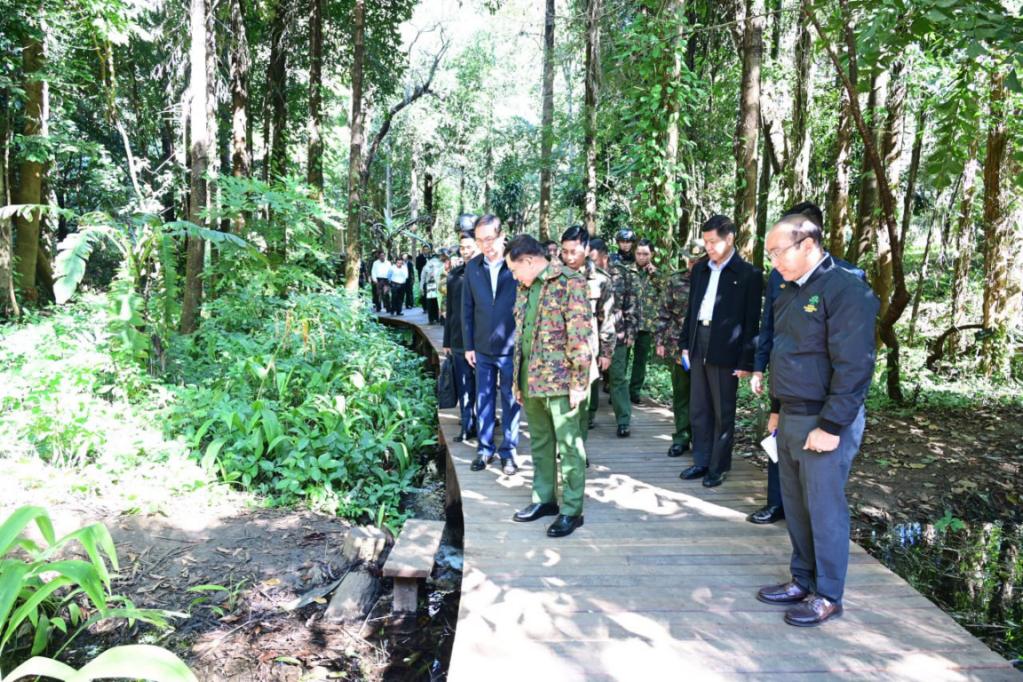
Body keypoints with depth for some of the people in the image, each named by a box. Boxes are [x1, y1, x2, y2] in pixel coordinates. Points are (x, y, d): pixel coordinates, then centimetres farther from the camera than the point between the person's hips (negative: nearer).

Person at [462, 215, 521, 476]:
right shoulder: (472, 267, 1)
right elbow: (467, 308, 6)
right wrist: (468, 345, 5)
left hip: (512, 347, -3)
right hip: (483, 348, 3)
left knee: (511, 400, 8)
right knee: (484, 400, 12)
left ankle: (508, 450, 22)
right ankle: (485, 447, 26)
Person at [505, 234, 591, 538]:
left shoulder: (569, 282, -10)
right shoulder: (525, 287, 14)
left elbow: (579, 335, -15)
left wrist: (579, 382, -17)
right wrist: (519, 379, 16)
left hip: (559, 380, -8)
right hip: (530, 380, 8)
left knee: (568, 445, 2)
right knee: (539, 443, 17)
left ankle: (571, 510, 12)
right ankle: (544, 498, 30)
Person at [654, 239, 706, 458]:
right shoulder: (676, 280, 4)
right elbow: (664, 312, 8)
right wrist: (661, 340, 5)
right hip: (678, 346, 2)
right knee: (681, 393, 9)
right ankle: (682, 437, 19)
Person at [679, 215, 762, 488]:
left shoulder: (749, 275, -7)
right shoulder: (700, 269, 9)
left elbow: (752, 322, -8)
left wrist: (746, 361, -10)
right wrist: (685, 344, 11)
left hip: (726, 352, -5)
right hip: (699, 347, 6)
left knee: (723, 413, 6)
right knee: (698, 410, 13)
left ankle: (719, 467, 19)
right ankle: (701, 461, 26)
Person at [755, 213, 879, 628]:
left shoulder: (846, 290, -15)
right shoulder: (790, 292, 12)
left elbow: (854, 367, -19)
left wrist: (831, 426, -20)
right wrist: (777, 408, 16)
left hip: (825, 423, -8)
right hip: (791, 419, 8)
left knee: (824, 509, 3)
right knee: (796, 506, 15)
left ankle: (827, 596, 18)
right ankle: (803, 581, 30)